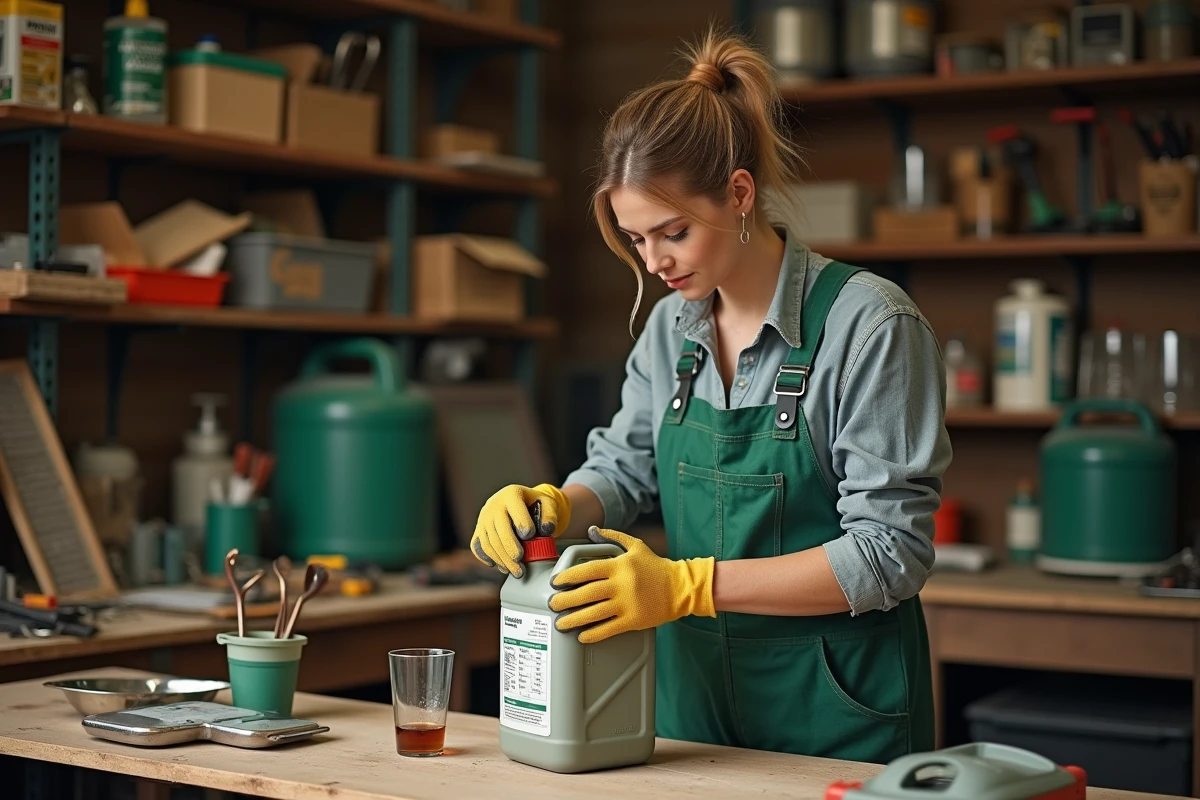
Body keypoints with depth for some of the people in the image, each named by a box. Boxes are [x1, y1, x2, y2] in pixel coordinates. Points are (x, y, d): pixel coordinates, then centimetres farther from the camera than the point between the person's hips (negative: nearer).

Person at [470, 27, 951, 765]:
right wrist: (551, 507, -12)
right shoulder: (671, 326, 3)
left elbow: (888, 553, -20)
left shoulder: (868, 323, -17)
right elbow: (623, 467, 12)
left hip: (838, 715, -6)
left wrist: (688, 585, -27)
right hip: (697, 694, 6)